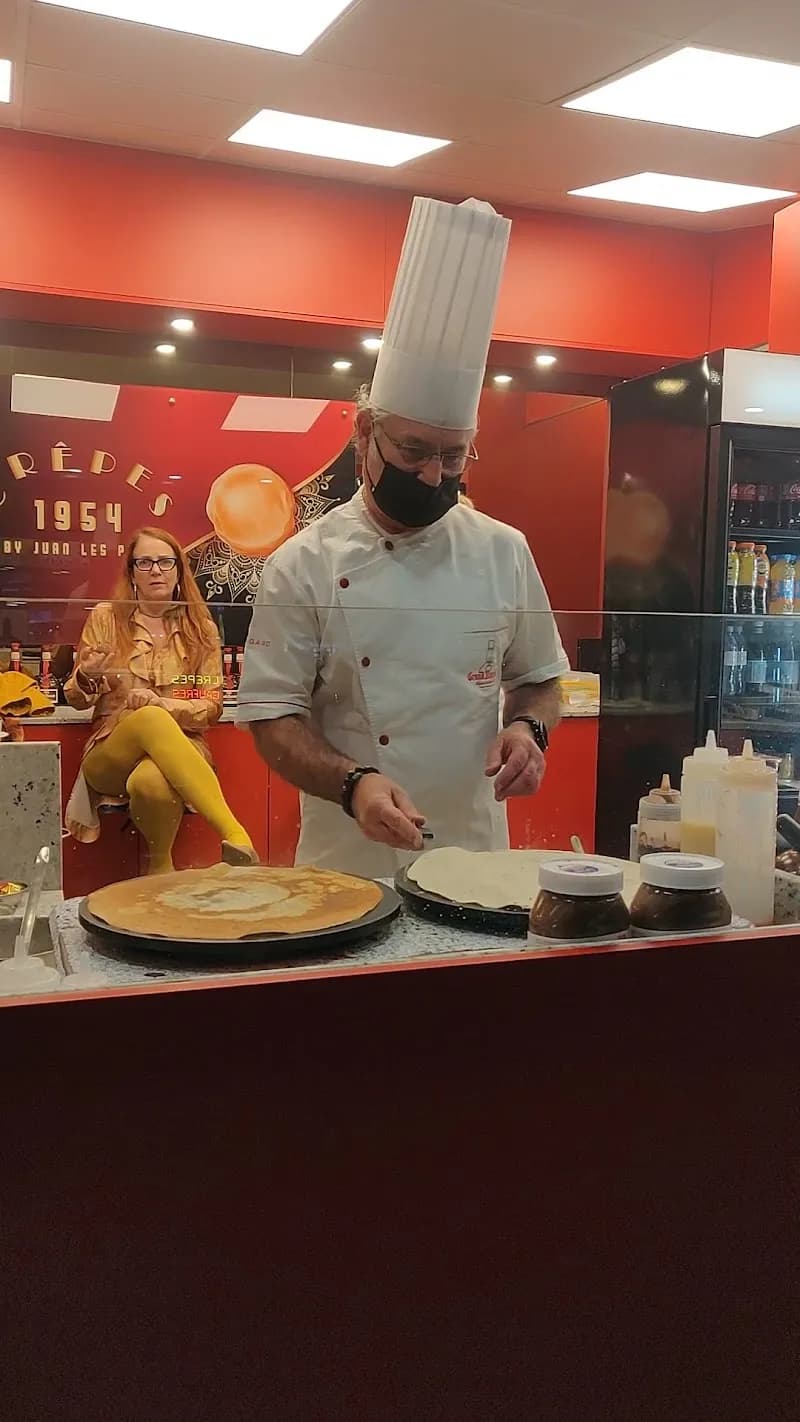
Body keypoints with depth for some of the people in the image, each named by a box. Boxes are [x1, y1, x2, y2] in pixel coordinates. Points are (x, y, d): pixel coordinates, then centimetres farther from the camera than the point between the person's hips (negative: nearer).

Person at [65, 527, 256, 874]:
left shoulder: (200, 628, 10)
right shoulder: (105, 617, 8)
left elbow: (212, 706, 5)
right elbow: (77, 700, 11)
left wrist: (163, 704, -15)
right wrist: (86, 678, -14)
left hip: (179, 747, 0)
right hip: (111, 755, 0)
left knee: (152, 781, -41)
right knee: (150, 719, -38)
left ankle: (161, 867, -16)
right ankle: (234, 834, -44)